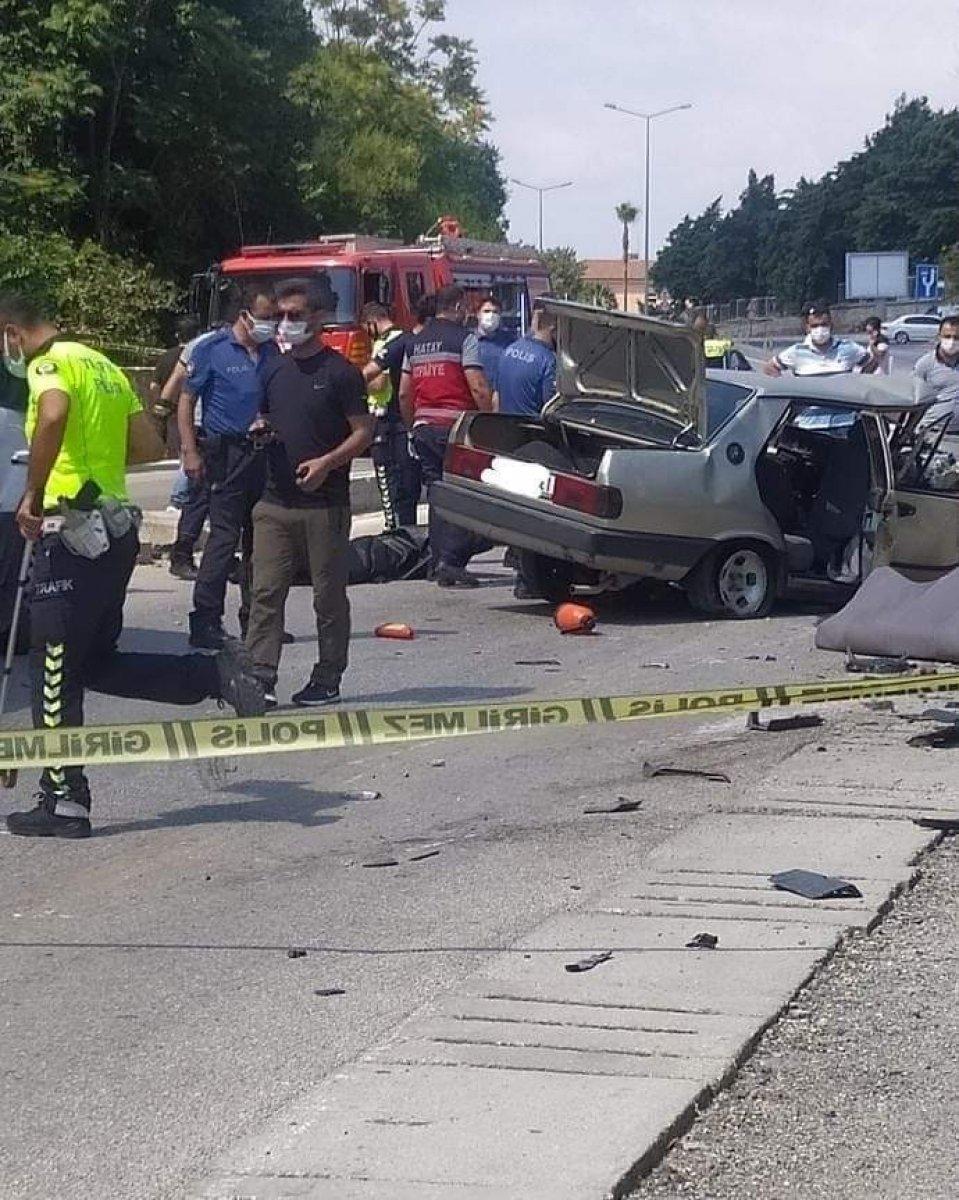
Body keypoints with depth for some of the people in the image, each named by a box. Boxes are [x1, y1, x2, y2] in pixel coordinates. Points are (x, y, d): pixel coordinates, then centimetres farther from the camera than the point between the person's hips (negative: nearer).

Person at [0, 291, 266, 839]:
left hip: (74, 532, -9)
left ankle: (65, 803, 3)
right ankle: (218, 673, 6)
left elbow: (53, 414, -32)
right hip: (118, 529, 9)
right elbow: (151, 446, 19)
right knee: (98, 664, 17)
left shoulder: (50, 363, -8)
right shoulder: (102, 364, 18)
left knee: (56, 674, -1)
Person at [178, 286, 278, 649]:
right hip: (227, 452, -6)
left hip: (264, 452, 6)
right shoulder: (212, 349, -4)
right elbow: (187, 401, -4)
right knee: (224, 536, -11)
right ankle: (205, 622, -9)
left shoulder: (271, 352, 12)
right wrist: (190, 452, -11)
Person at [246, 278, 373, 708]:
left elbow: (364, 432, -6)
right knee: (266, 591, -2)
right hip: (276, 502, 5)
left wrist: (327, 462, -20)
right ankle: (261, 676, -3)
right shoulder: (274, 370, 13)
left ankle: (327, 680, 12)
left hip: (325, 505, -5)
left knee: (329, 595, 3)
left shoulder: (339, 372, -4)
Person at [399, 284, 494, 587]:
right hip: (455, 426, -6)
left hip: (424, 426, 7)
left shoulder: (415, 342, 15)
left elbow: (404, 394, 18)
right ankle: (450, 561, -13)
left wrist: (412, 427, 25)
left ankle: (437, 561, 11)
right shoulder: (464, 339, -6)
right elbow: (478, 389, -14)